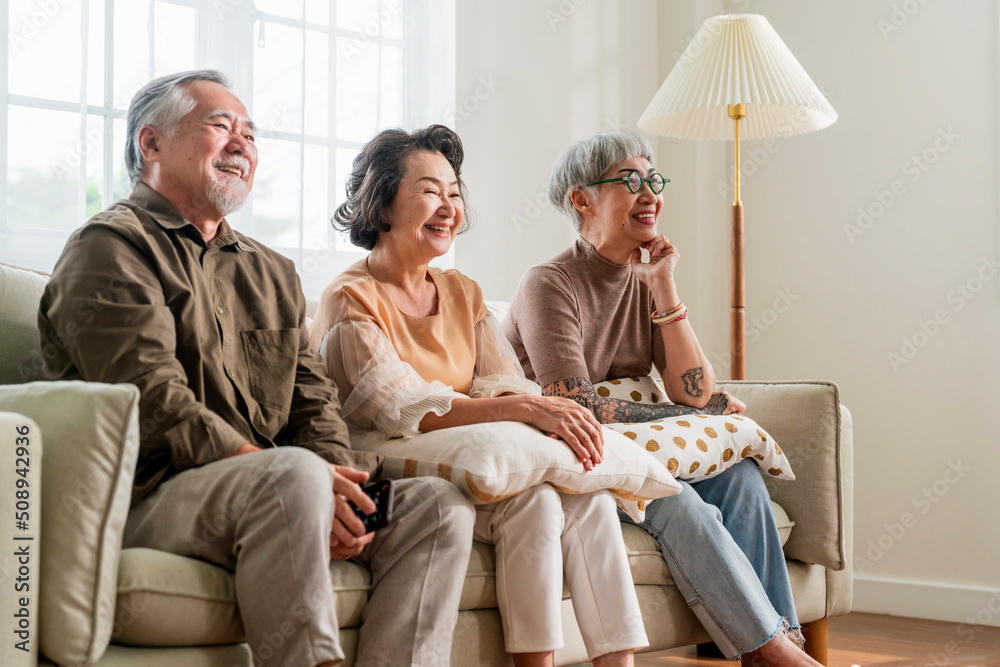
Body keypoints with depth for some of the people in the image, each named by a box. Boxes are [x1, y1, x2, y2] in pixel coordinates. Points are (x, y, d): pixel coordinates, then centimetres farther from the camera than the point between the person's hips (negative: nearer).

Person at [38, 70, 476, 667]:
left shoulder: (272, 271, 24)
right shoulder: (112, 248, 0)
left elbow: (313, 393, 16)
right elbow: (153, 403, -14)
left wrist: (335, 479, -9)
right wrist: (308, 479, -21)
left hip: (271, 493, 7)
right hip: (150, 496, -7)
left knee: (440, 505, -11)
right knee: (296, 474, -35)